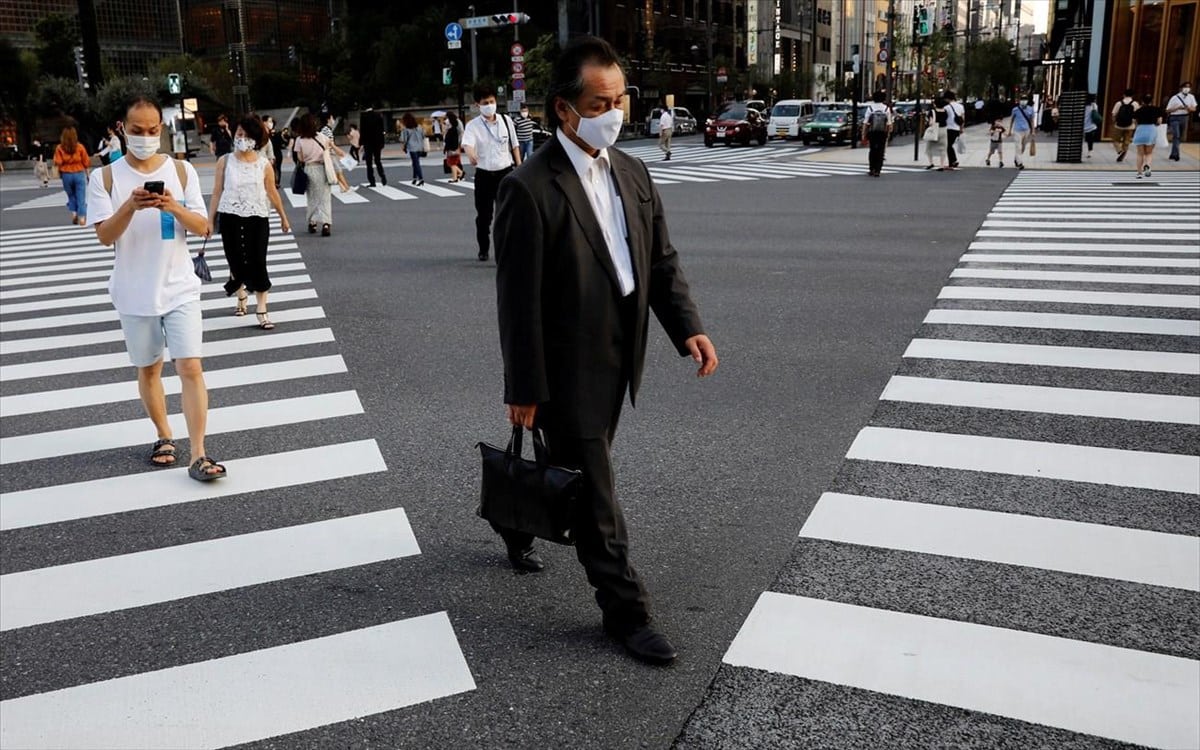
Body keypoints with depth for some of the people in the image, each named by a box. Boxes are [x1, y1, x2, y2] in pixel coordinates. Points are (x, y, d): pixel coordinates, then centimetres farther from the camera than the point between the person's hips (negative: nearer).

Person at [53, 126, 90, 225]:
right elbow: (86, 162, -4)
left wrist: (60, 172, 10)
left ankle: (73, 212, 6)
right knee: (81, 197, 2)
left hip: (66, 175, 1)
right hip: (79, 174, -1)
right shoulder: (80, 147, -7)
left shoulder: (59, 148, -5)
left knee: (71, 195, 19)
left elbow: (57, 163, -8)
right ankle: (82, 216, -6)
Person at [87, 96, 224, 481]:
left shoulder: (182, 170, -1)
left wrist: (176, 208, -23)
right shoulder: (105, 177, -3)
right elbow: (105, 236, -11)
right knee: (148, 369, 14)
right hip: (134, 294, 1)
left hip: (180, 288, 0)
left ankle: (199, 455, -7)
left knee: (190, 367, -8)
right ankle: (164, 437, 33)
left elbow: (202, 228, -3)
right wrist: (130, 206, -28)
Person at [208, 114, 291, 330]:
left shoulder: (264, 164, -2)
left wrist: (283, 217, 14)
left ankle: (261, 310, 2)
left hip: (257, 219, -1)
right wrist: (210, 219, 2)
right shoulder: (225, 161, 0)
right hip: (230, 218, 1)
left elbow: (272, 193, 8)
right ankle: (241, 297, 35)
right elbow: (217, 191, 4)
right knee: (236, 261, 8)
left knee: (258, 263, -3)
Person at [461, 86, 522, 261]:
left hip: (505, 172, 1)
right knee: (483, 215, 4)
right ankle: (483, 249, 19)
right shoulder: (473, 126, -6)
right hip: (484, 175, -1)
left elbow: (514, 145, 10)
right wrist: (471, 155, -49)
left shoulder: (506, 120, 2)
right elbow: (467, 143, -26)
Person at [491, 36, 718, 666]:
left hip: (618, 358, 8)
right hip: (567, 368, -7)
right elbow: (519, 300, -16)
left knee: (574, 467, 24)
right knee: (595, 495, 2)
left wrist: (688, 327, -7)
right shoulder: (530, 189, -18)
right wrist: (524, 390, -14)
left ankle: (517, 522, 52)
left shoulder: (632, 173, 5)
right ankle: (624, 610, 16)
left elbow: (661, 259, 8)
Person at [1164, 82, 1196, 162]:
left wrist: (1189, 108, -16)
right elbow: (1168, 110, -8)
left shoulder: (1191, 97, 2)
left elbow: (1194, 109, 7)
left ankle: (1173, 154, 22)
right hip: (1175, 118, -5)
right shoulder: (1175, 98, -11)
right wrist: (1178, 108, -21)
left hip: (1185, 118, 5)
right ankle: (1176, 155, -19)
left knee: (1180, 137, 11)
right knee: (1176, 136, -18)